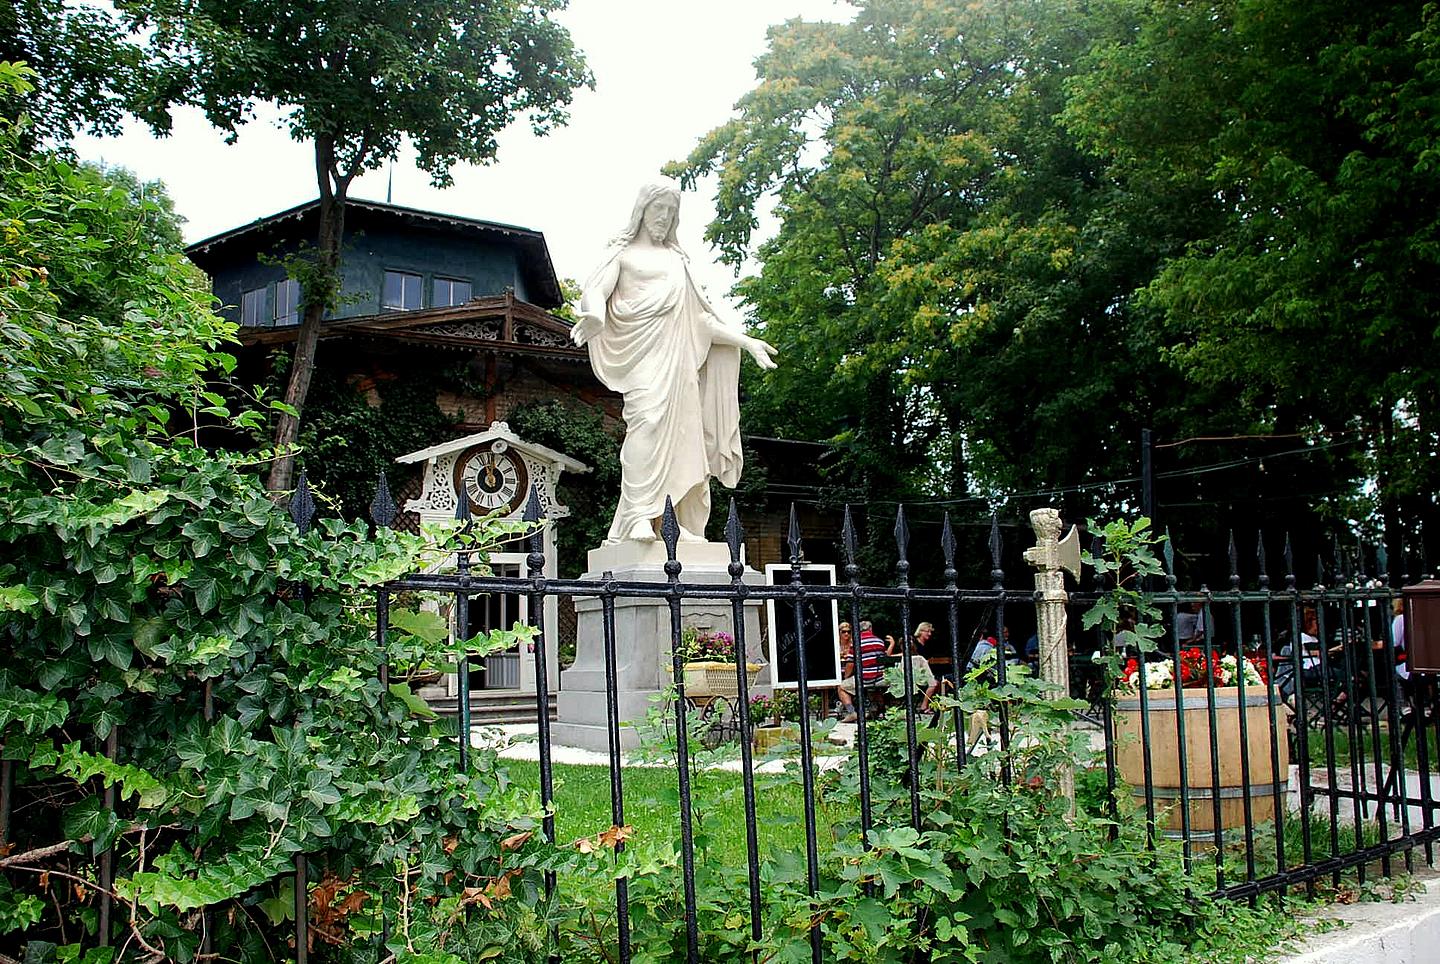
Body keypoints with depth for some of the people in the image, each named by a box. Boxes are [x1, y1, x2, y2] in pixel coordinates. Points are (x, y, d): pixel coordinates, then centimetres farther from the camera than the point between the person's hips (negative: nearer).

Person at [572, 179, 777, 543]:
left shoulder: (677, 259, 28)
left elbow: (700, 316, 28)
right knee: (646, 418, -24)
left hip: (677, 351, 5)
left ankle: (686, 526, -5)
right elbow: (594, 292, 0)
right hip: (642, 349, -5)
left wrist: (746, 341, 24)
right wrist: (595, 316, -24)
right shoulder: (624, 251, 14)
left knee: (682, 426, -4)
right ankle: (639, 517, -33)